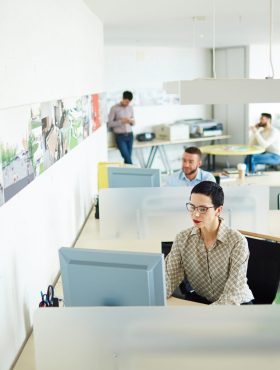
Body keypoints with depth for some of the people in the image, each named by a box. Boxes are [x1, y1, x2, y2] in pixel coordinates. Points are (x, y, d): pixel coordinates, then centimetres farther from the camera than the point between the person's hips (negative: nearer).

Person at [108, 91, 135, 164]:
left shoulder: (130, 108, 8)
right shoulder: (114, 108, -7)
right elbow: (110, 124, -9)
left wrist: (131, 121, -8)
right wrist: (121, 121, -20)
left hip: (129, 135, 5)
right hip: (120, 136, -5)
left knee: (128, 158, 3)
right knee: (127, 157, -13)